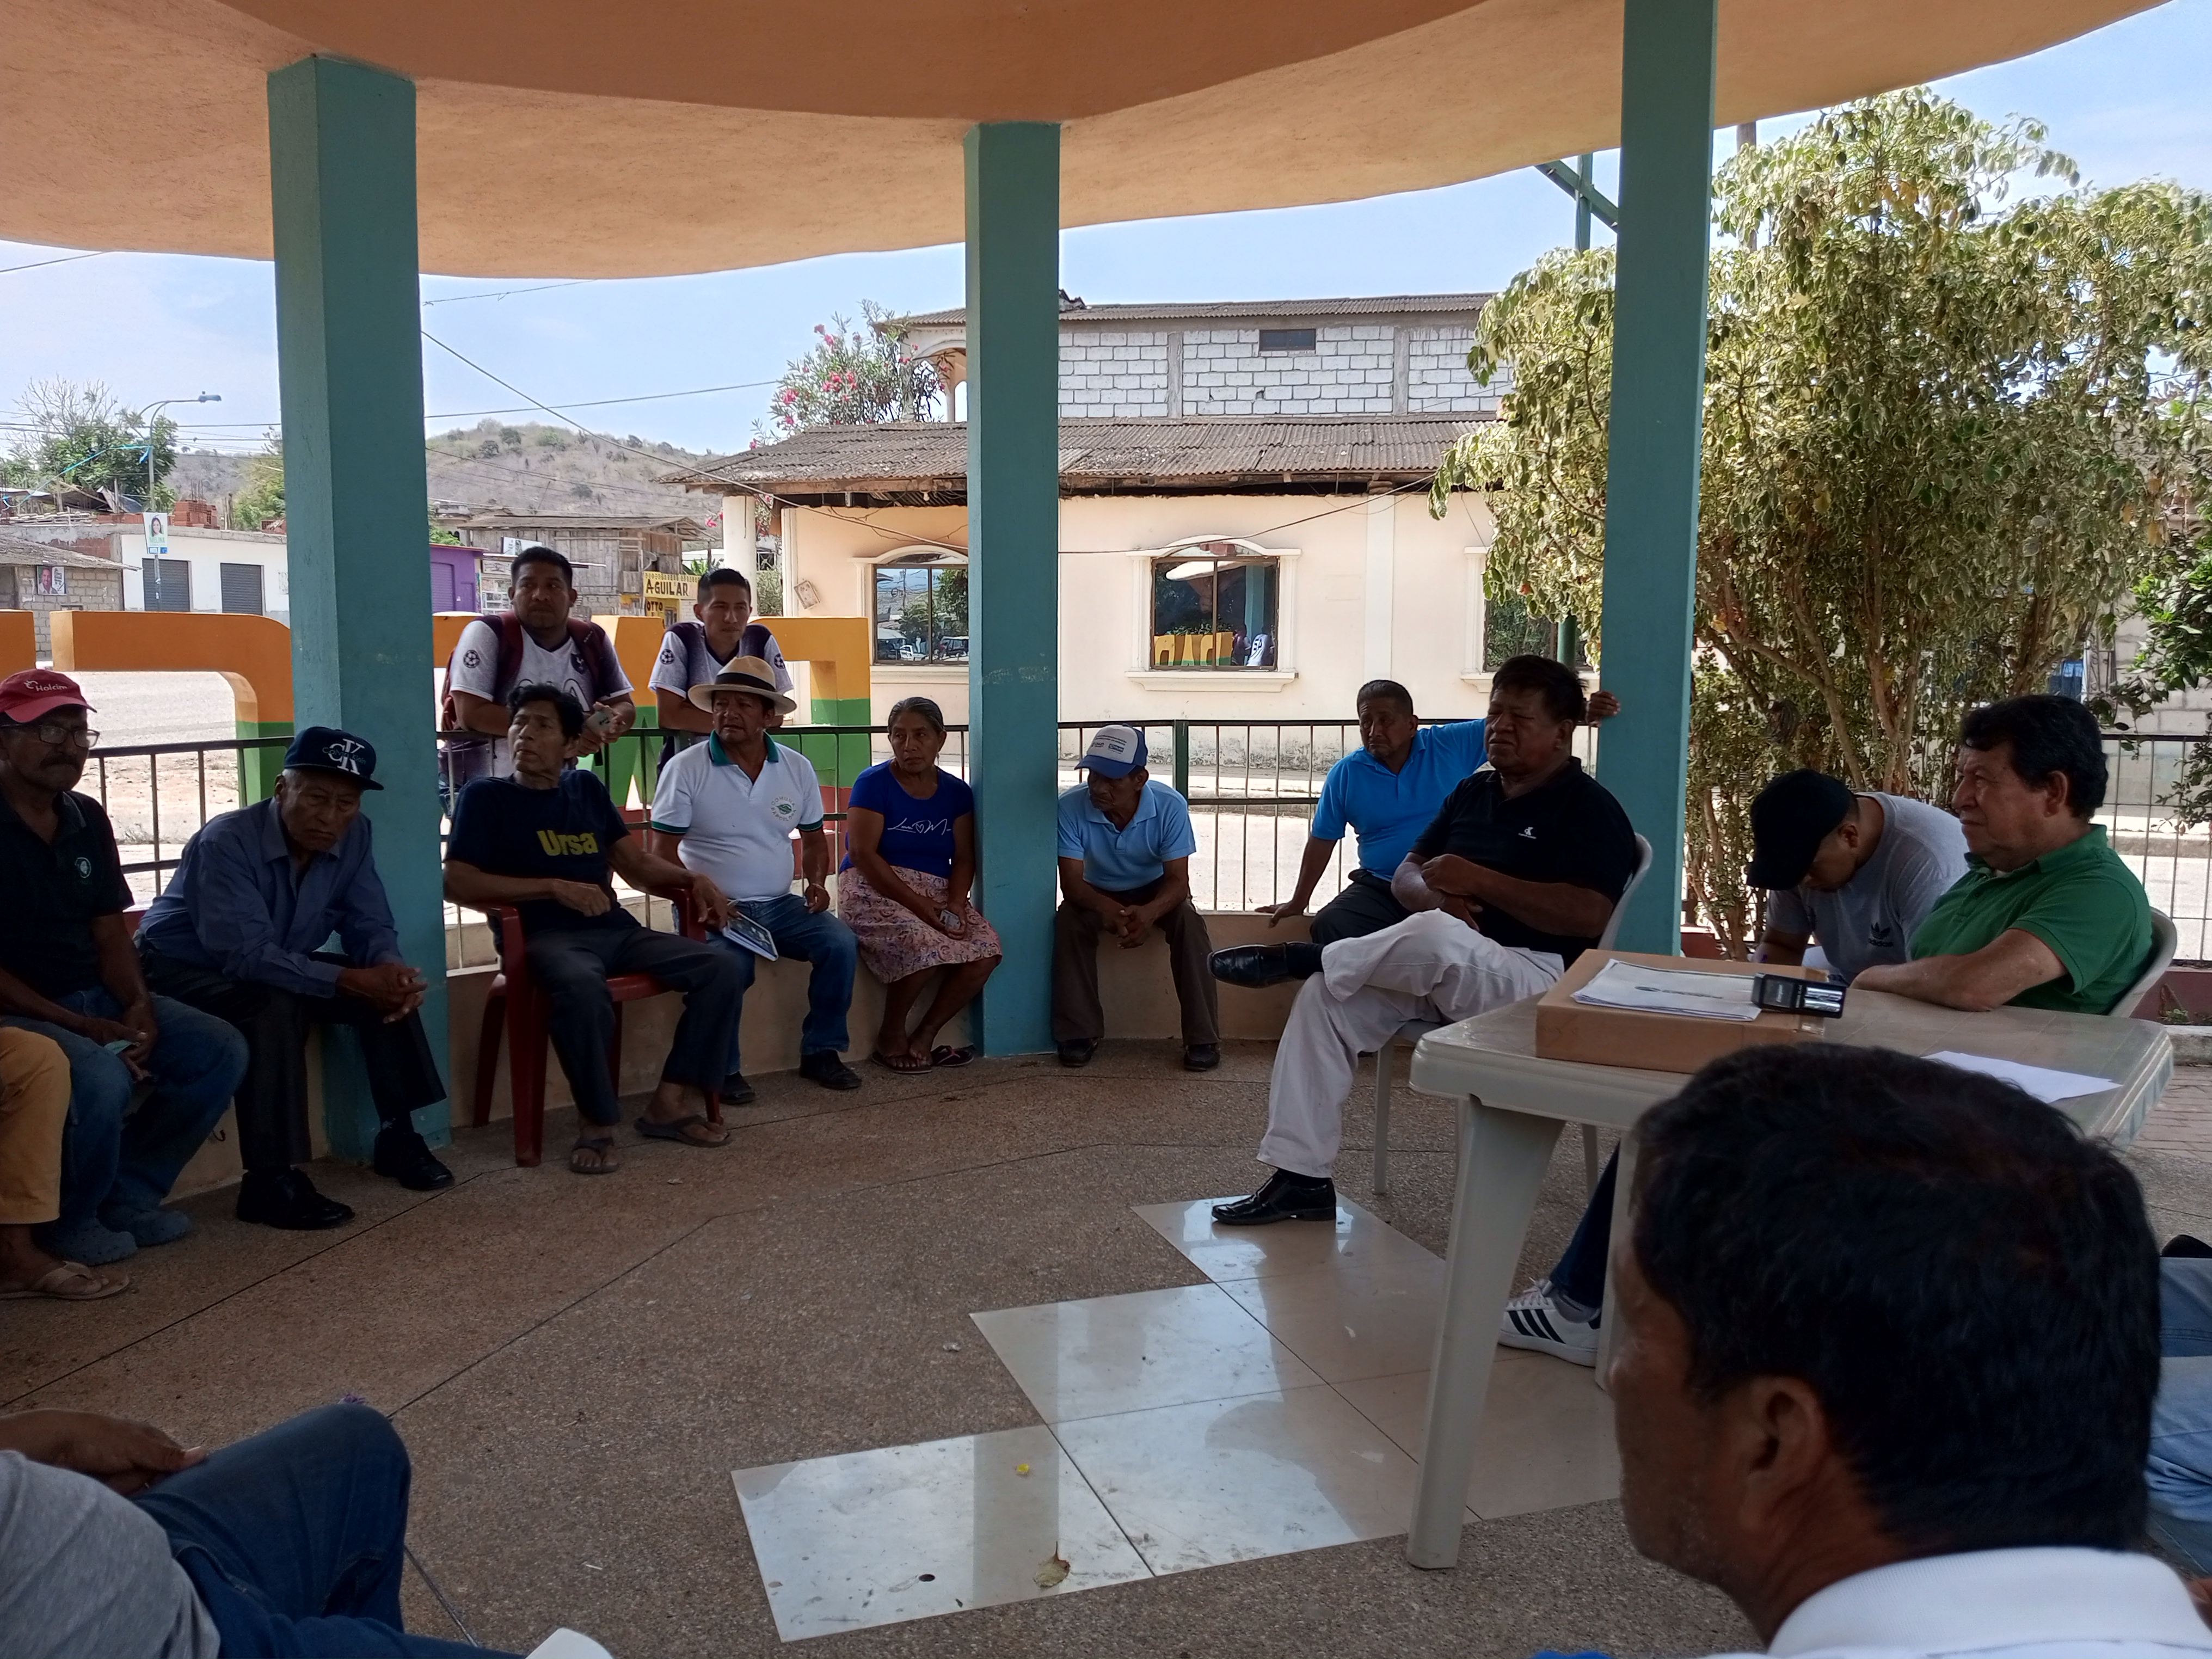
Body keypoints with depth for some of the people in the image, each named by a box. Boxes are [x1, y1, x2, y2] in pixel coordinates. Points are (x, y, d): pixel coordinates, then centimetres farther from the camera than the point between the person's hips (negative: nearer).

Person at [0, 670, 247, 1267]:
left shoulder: (87, 819, 8)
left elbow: (109, 931, 9)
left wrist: (138, 1006, -9)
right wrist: (80, 1026, -22)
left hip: (94, 997, 7)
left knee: (219, 1050, -6)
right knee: (101, 1078, -33)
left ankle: (128, 1192, 6)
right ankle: (68, 1223, -5)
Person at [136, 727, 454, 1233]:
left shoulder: (353, 836, -10)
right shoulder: (226, 842, -30)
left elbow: (369, 924, -7)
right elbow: (246, 955, -37)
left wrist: (390, 968, -31)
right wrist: (352, 981, -41)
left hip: (277, 963, 7)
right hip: (182, 970, -6)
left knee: (389, 989, -12)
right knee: (276, 1006, -36)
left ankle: (397, 1136, 0)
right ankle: (269, 1180, -31)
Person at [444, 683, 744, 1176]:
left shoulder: (587, 789, 20)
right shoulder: (485, 797, 6)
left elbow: (636, 863, 22)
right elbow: (457, 881, -6)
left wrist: (694, 879, 3)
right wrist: (556, 886, -14)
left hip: (616, 929, 6)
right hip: (547, 936, -5)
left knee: (719, 967, -14)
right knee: (582, 987, -40)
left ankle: (670, 1103, -7)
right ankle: (597, 1122, -20)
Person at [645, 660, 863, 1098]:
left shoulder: (797, 768, 7)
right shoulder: (685, 769, -7)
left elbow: (813, 838, 17)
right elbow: (661, 850, -8)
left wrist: (817, 881, -3)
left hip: (780, 905, 4)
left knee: (840, 943, -19)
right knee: (730, 965, -33)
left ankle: (821, 1052, -2)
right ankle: (723, 1070, -10)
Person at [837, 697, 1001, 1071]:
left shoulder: (956, 792, 11)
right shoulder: (873, 784, -5)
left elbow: (963, 859, 8)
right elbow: (862, 854, -13)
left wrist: (955, 904, -13)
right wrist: (921, 907, -19)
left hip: (937, 893, 5)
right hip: (874, 890, -5)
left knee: (986, 950, -21)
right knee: (923, 947, -33)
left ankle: (924, 1037, -4)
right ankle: (891, 1037, -5)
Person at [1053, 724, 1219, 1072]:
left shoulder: (1170, 805, -26)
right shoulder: (1071, 806, -26)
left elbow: (1178, 880, -24)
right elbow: (1071, 881, -25)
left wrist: (1150, 912, -48)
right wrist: (1108, 908, -48)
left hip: (1155, 893, 0)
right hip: (1099, 894, 1)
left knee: (1190, 923, -29)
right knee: (1067, 920, -30)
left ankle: (1203, 1039, -22)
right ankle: (1079, 1033, -18)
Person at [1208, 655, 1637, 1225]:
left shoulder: (1590, 810, -5)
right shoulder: (1473, 792, 18)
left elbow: (1590, 916, -19)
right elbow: (1406, 875, 18)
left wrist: (1479, 882, -19)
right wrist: (1435, 894, -8)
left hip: (1537, 975, -7)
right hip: (1438, 969, 8)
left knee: (1432, 937, -40)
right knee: (1324, 998, -15)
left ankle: (1297, 958, -16)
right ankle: (1300, 1177, -13)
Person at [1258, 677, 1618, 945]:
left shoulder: (1453, 745, 2)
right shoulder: (1345, 774, 6)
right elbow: (1323, 841, 13)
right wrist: (1298, 901, 16)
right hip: (1379, 890, 2)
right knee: (1327, 928, -25)